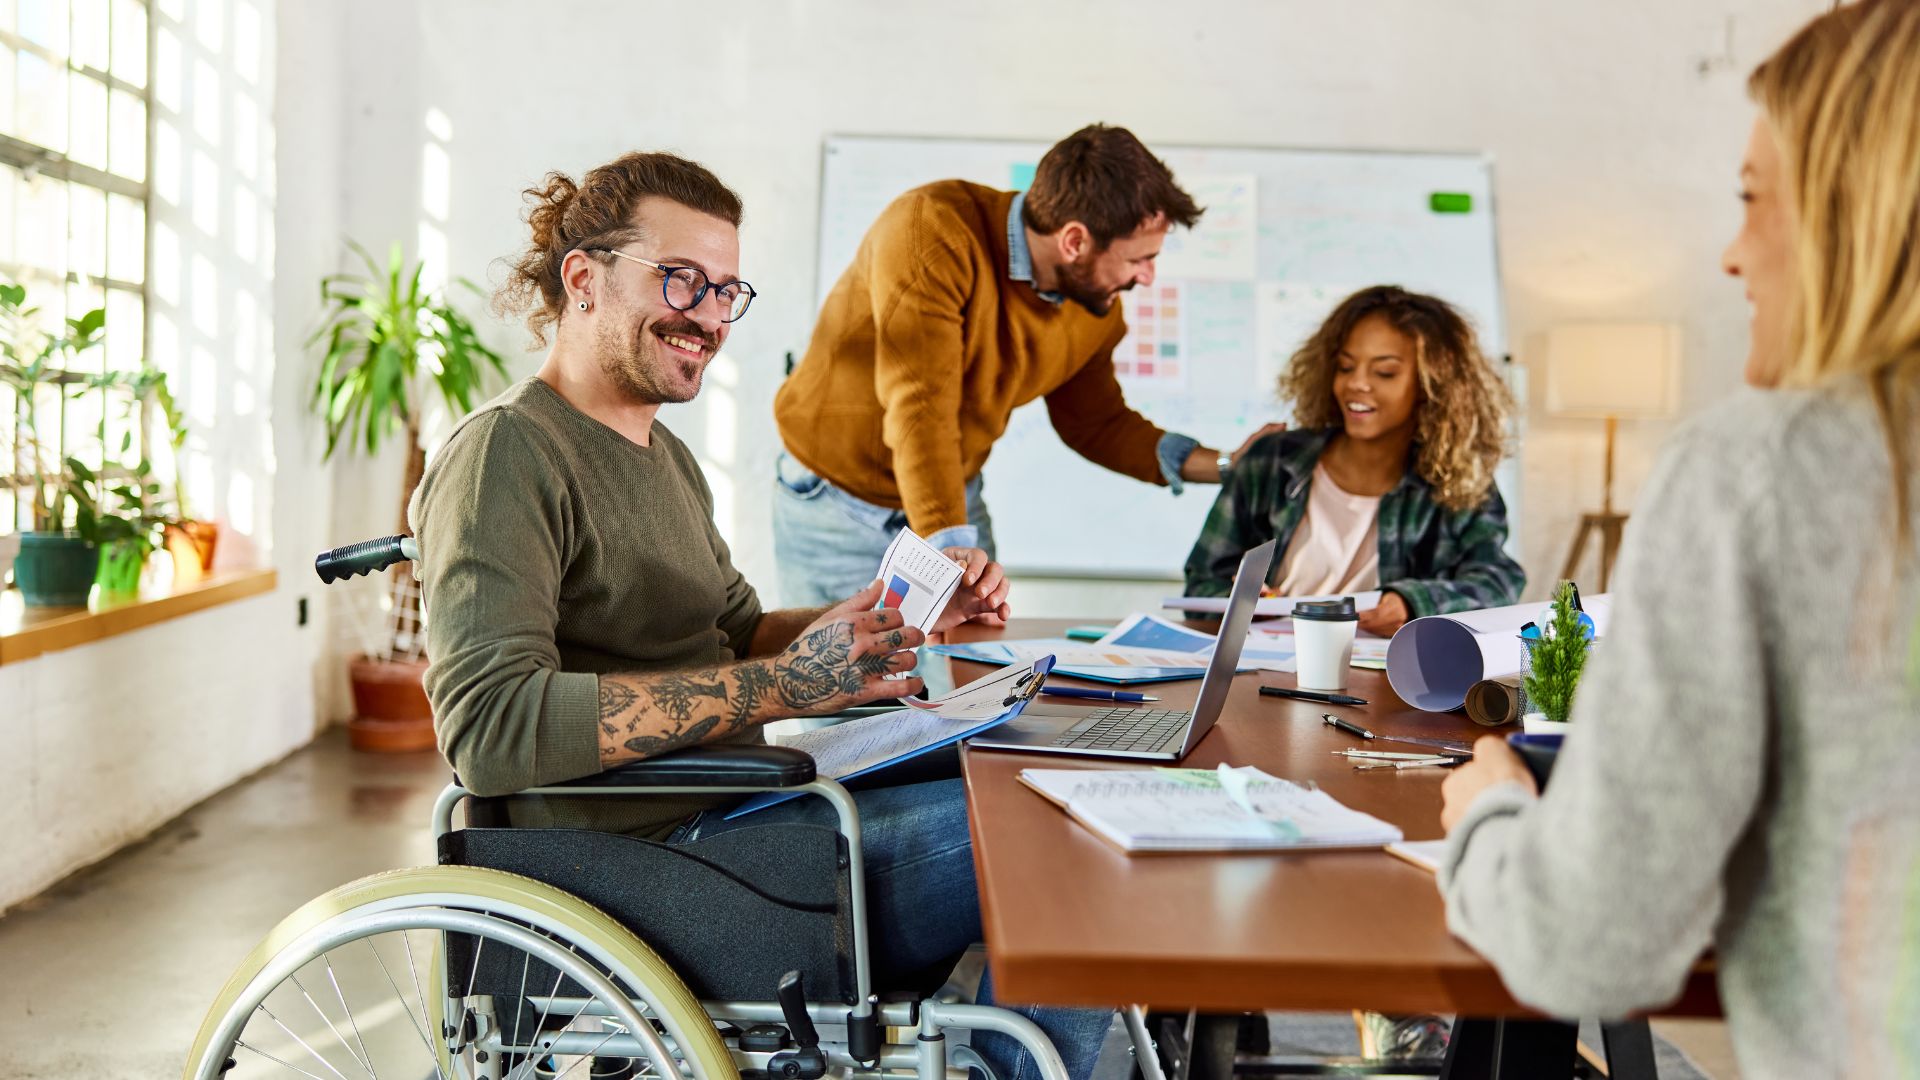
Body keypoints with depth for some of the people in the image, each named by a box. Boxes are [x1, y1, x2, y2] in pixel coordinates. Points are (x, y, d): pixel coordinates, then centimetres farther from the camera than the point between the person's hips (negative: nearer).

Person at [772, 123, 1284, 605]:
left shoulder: (1098, 305, -7)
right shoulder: (932, 232, -28)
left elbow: (1095, 423, 9)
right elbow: (920, 407, -35)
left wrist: (1228, 466, -1)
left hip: (958, 501, 5)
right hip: (836, 508, -5)